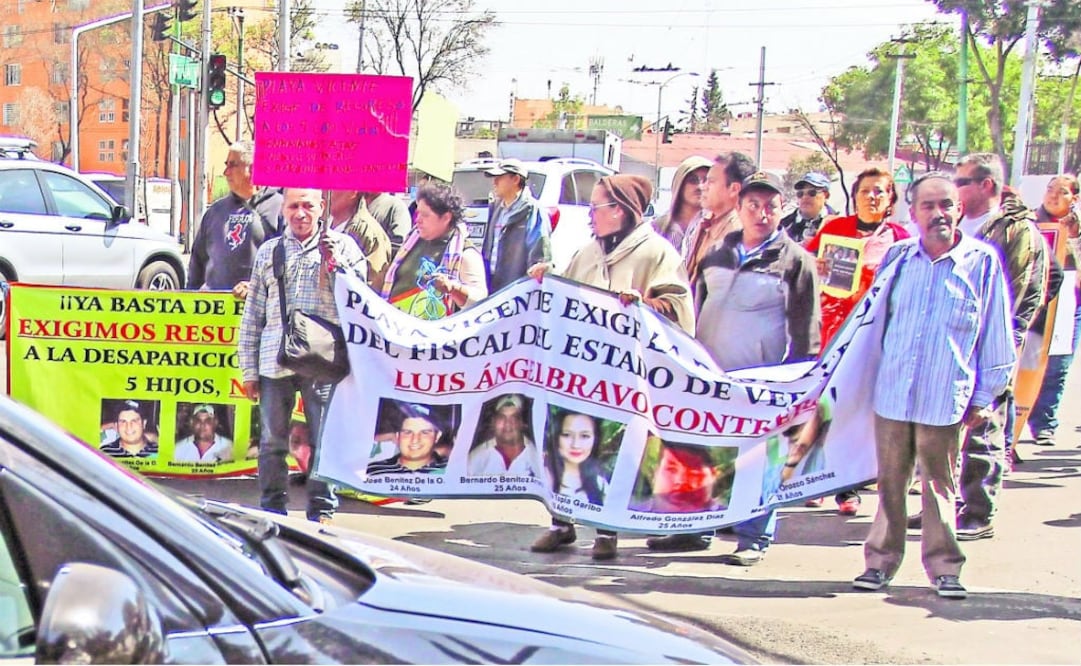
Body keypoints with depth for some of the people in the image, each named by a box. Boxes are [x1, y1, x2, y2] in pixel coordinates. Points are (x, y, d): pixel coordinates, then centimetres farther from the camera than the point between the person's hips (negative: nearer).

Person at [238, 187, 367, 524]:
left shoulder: (342, 246, 8)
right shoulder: (268, 251, 14)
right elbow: (252, 315, 14)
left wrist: (333, 260, -9)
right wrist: (249, 370, 9)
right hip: (275, 362, 2)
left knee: (326, 441, -1)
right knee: (272, 442, 7)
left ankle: (322, 510, 10)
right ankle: (272, 510, 18)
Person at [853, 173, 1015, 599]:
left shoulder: (982, 261, -1)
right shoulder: (897, 257, 6)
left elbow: (996, 333, 3)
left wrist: (985, 395, 3)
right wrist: (865, 379, 16)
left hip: (947, 399, -2)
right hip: (891, 395, 2)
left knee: (940, 485, 7)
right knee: (890, 482, 8)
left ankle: (944, 566, 17)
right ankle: (881, 560, 19)